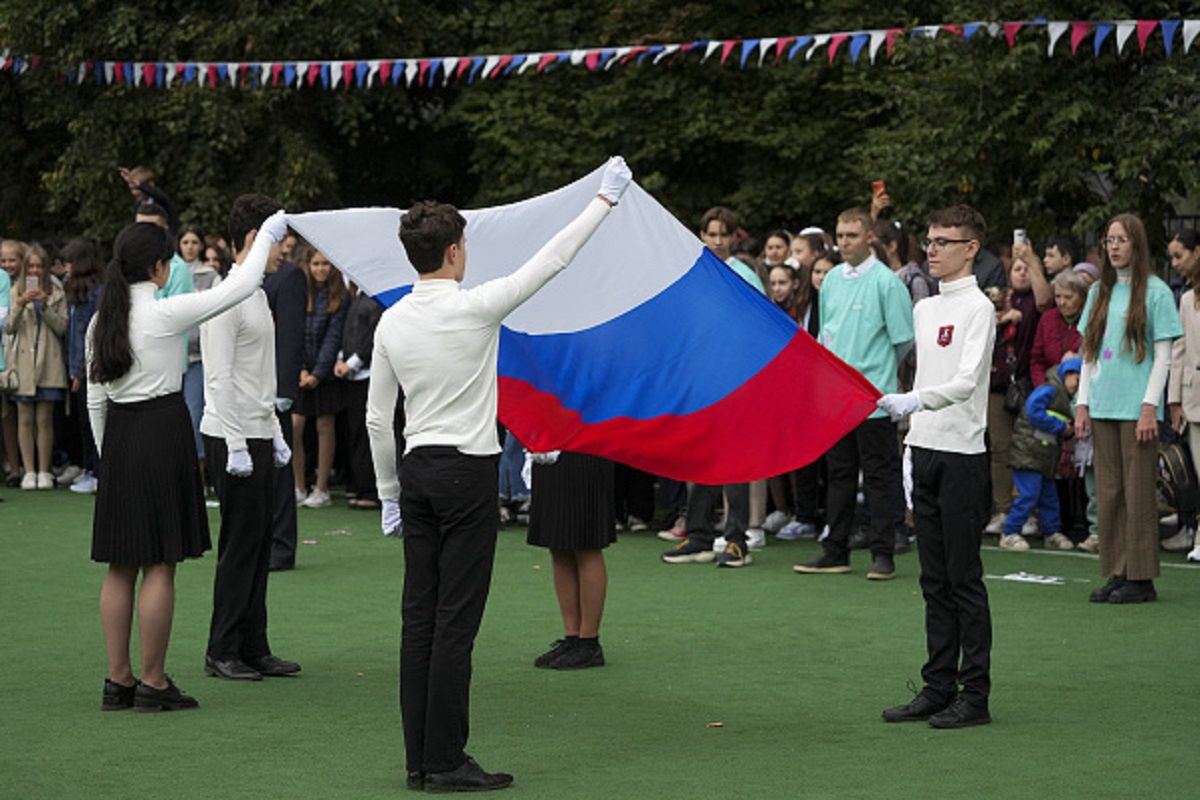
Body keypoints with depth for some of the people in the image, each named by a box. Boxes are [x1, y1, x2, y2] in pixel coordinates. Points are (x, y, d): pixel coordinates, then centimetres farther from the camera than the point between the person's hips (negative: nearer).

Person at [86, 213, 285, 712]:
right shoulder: (165, 314, -13)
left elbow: (96, 398, 10)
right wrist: (266, 237, 6)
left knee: (120, 565, 10)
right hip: (163, 432, -7)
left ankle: (117, 679, 14)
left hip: (118, 437, 7)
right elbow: (240, 287, -8)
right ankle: (152, 682, 1)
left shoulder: (103, 320, 6)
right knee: (160, 564, -1)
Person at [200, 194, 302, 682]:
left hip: (258, 435, 9)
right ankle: (222, 652, 2)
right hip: (232, 437, -9)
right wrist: (236, 446, -19)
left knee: (258, 543, 10)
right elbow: (220, 380, -17)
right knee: (240, 544, -5)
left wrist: (275, 435, 20)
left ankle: (253, 648, 16)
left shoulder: (258, 296, 17)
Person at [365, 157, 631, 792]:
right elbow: (553, 259, -5)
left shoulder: (392, 322, 4)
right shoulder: (476, 307, -12)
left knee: (419, 618, 7)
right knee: (455, 621, -4)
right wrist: (605, 199, 5)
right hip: (469, 473, -6)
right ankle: (446, 761, -3)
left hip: (417, 470, 6)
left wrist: (388, 492, 20)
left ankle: (419, 758, 11)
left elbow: (377, 418, 10)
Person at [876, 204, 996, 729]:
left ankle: (975, 695, 0)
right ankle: (938, 688, 17)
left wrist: (913, 401, -35)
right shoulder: (924, 309, 16)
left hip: (963, 455, -8)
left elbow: (966, 381, -21)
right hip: (925, 451, 8)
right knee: (934, 581, 11)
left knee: (964, 578, -5)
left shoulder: (978, 308, -9)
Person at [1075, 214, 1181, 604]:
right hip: (1103, 407, 5)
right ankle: (1116, 573, 11)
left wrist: (1149, 406, -12)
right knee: (1109, 492, 5)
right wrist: (1083, 403, 9)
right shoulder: (1100, 292, 14)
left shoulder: (1155, 292, -3)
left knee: (1138, 492, -4)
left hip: (1137, 408, -5)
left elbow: (1163, 356, -5)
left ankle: (1141, 578, 0)